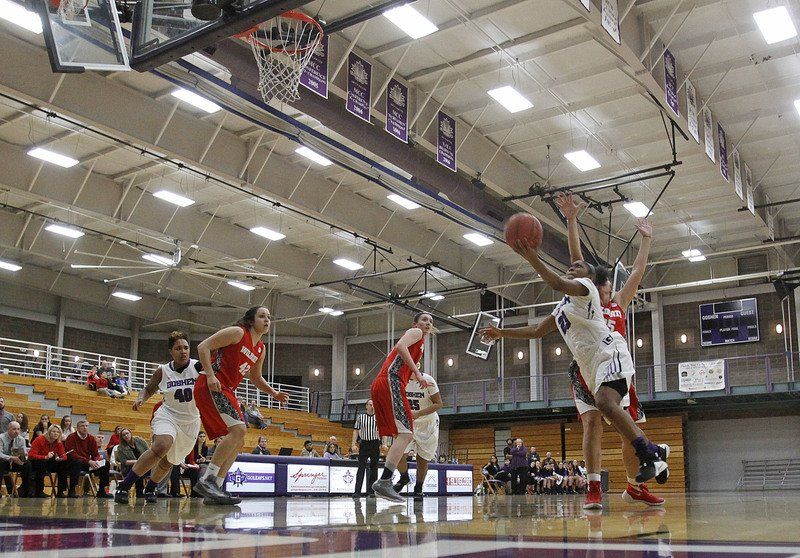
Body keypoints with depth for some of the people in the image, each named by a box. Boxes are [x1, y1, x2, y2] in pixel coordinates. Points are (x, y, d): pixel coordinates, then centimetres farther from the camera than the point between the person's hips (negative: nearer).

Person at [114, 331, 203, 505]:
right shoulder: (162, 371, -6)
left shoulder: (199, 367, -13)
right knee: (162, 446, -30)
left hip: (191, 422, 1)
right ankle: (123, 487, -23)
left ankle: (149, 488, 40)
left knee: (168, 461, 10)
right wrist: (140, 398, -10)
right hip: (168, 414, -1)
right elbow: (149, 389, 10)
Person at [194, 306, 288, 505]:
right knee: (238, 429, -23)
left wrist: (274, 394, 15)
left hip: (225, 391, 10)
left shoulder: (261, 349, 16)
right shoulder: (237, 332, -8)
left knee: (237, 442, 6)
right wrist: (210, 375, -24)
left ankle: (215, 489, 8)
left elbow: (255, 377, 30)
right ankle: (206, 480, -21)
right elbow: (203, 346, -13)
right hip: (210, 387, -10)